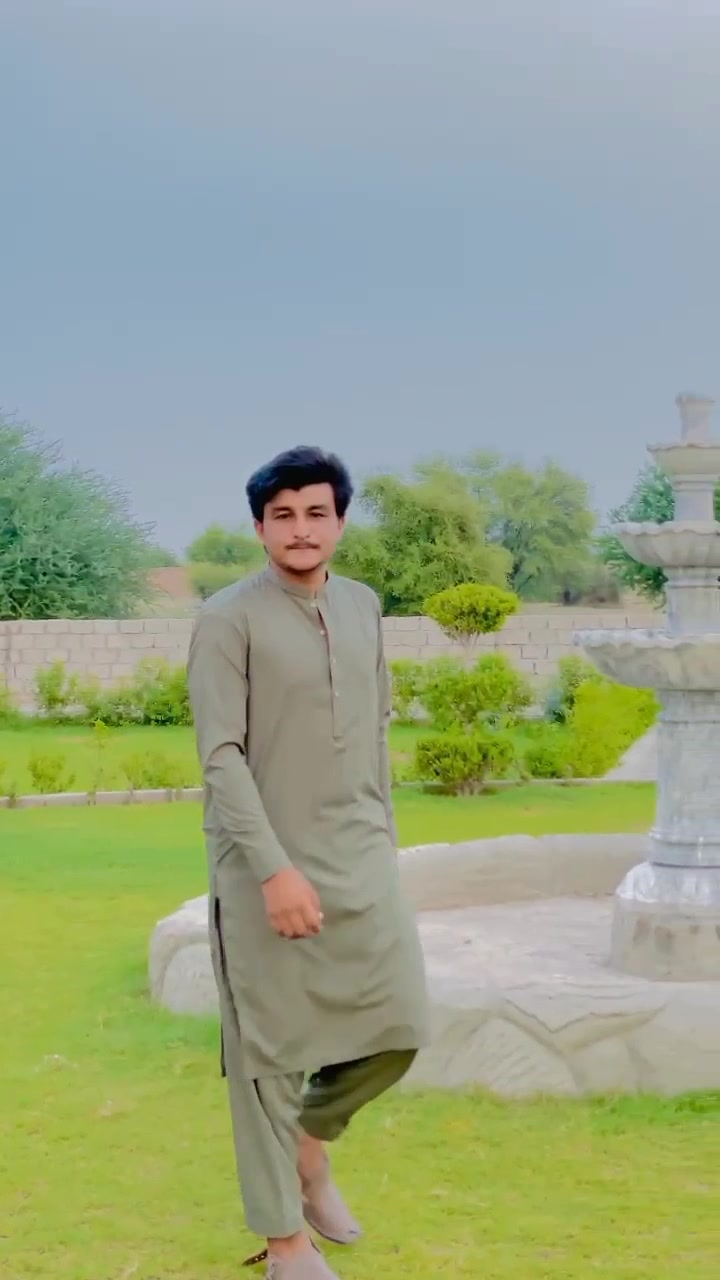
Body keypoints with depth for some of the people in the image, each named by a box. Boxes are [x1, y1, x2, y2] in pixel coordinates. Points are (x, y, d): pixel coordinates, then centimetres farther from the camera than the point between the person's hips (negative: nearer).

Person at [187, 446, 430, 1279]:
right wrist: (275, 869, -21)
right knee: (270, 1048, 2)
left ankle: (310, 1137, 34)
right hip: (265, 867, -6)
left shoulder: (363, 608, 9)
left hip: (360, 860, 6)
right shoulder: (228, 619, -11)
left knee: (398, 1025, 7)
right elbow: (221, 757, -16)